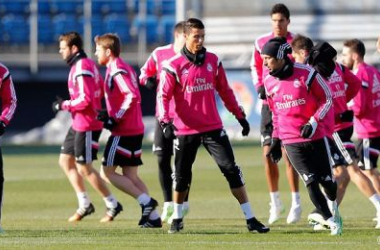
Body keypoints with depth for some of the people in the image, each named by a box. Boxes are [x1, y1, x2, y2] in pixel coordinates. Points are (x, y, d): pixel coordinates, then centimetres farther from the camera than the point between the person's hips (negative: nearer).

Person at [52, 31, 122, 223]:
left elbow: (85, 100, -26)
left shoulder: (81, 69, -19)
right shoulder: (88, 64, 12)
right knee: (65, 161, 14)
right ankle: (84, 204, 18)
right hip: (78, 124, 10)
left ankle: (112, 205, 6)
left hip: (87, 126, -10)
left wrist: (63, 105, -13)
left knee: (84, 168, -3)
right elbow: (100, 91, 18)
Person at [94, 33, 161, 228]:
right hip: (136, 129, 10)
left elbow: (133, 96, -24)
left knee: (107, 172, -3)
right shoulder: (124, 68, 16)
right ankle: (153, 217, 5)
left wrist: (116, 119, -18)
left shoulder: (117, 71, -14)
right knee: (130, 176, 11)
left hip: (124, 132, -10)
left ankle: (146, 201, -9)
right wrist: (110, 115, 10)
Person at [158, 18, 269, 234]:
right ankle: (177, 218, 29)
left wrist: (240, 116, 16)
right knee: (182, 175, 8)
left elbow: (225, 92, 14)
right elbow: (163, 95, -8)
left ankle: (251, 219, -3)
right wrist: (165, 122, -21)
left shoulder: (213, 61, 5)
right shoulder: (174, 66, -6)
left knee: (232, 170, -4)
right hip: (186, 130, -2)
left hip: (213, 127, 2)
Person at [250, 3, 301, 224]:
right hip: (268, 104, 4)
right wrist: (260, 87, 2)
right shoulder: (261, 43, 5)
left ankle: (296, 203, 0)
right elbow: (255, 67, 18)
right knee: (268, 154, 2)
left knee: (288, 153, -8)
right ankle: (275, 202, 15)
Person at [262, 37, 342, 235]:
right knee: (310, 182, -10)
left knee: (326, 180, 5)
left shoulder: (306, 74, -13)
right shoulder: (269, 82, 1)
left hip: (315, 136, -2)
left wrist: (313, 122, -15)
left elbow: (327, 99, -4)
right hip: (291, 142, 2)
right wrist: (276, 140, 12)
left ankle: (334, 208, 36)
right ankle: (332, 221, 0)